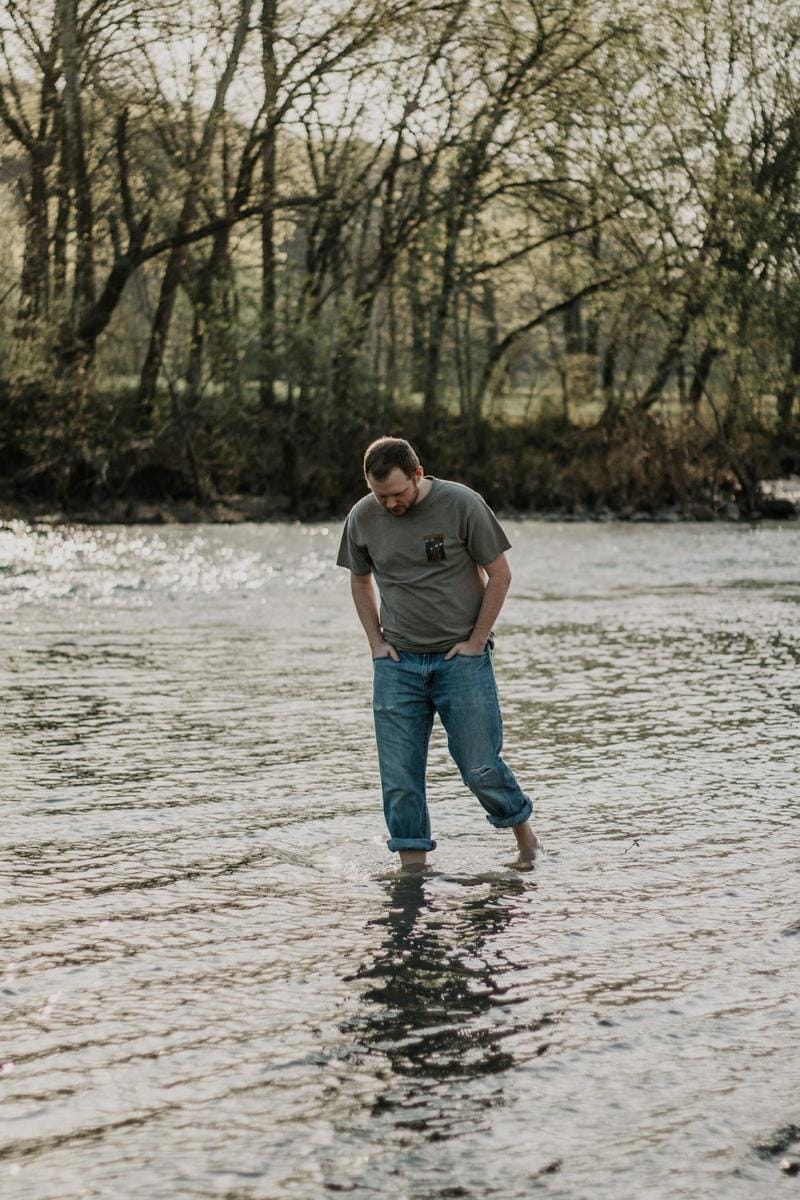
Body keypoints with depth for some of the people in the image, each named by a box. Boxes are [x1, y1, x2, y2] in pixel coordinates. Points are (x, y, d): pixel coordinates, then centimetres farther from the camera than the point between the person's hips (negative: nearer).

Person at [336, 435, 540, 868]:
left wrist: (476, 642, -6)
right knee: (399, 779, 0)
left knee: (480, 767, -1)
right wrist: (376, 642, 5)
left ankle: (526, 841, 24)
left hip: (461, 659, -3)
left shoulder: (462, 504, -10)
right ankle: (412, 868, 9)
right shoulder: (362, 517, 0)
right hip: (397, 663, 3)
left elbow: (499, 574, -3)